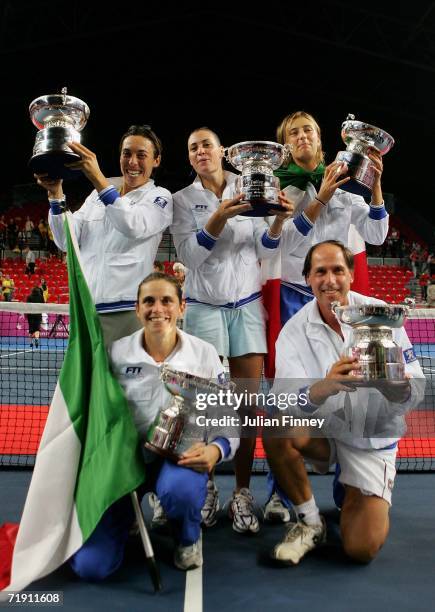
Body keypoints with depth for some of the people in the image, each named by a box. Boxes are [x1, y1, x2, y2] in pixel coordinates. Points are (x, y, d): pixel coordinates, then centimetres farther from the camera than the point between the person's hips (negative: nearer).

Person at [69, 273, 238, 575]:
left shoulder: (204, 353, -6)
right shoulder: (115, 353, -5)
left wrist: (215, 450, -24)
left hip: (182, 457, -1)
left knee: (178, 490, -38)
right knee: (91, 566, -9)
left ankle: (189, 538, 2)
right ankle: (126, 517, 27)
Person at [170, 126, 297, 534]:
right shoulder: (182, 199, 4)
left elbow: (263, 251, 4)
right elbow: (189, 255, -8)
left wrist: (279, 219, -15)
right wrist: (219, 217, -22)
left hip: (247, 306, 2)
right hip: (204, 307, -1)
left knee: (248, 402, -2)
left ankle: (242, 492, 8)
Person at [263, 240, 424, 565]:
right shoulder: (295, 330, -13)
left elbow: (414, 393, -14)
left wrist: (391, 383, -39)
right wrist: (324, 387, -47)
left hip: (372, 439, 0)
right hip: (322, 431, 1)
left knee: (362, 548, -11)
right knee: (276, 431, -31)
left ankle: (350, 494, 25)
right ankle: (310, 522, -4)